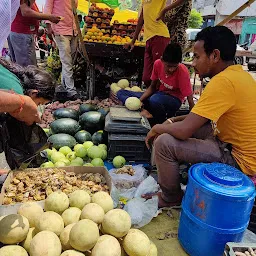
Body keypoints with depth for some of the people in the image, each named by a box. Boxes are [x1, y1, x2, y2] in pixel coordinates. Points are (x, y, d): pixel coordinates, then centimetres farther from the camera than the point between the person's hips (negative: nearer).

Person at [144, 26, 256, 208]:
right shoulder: (239, 73, 6)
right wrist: (173, 121, 6)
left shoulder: (223, 82, -25)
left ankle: (170, 199, 8)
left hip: (240, 160, -10)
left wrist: (157, 128, -7)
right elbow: (202, 117, 16)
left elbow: (184, 130, -26)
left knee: (164, 143, -17)